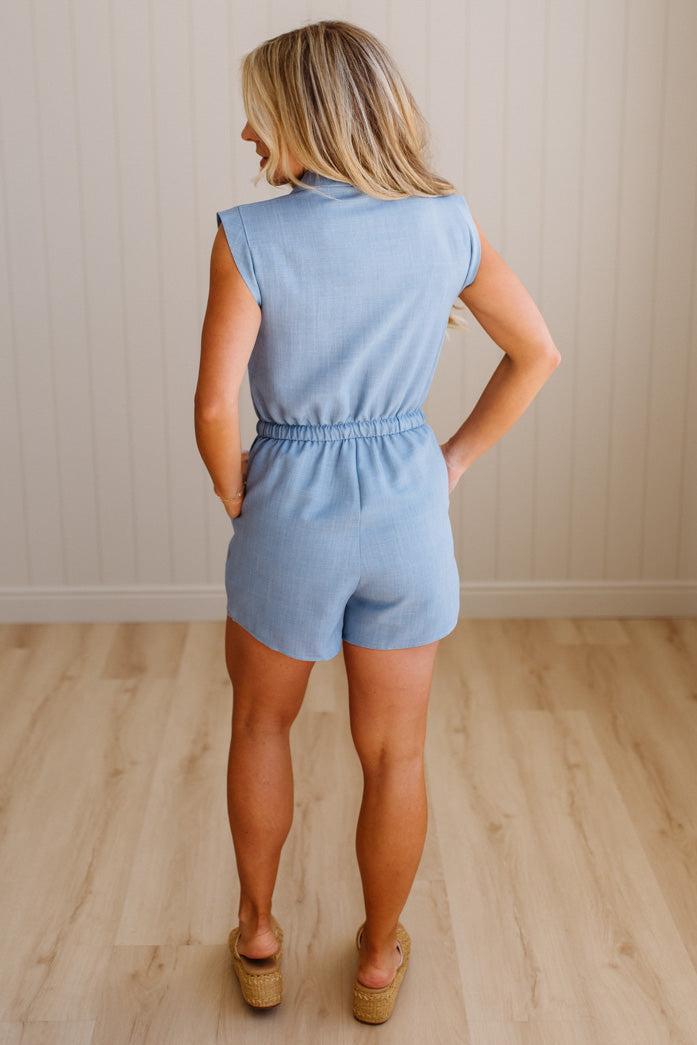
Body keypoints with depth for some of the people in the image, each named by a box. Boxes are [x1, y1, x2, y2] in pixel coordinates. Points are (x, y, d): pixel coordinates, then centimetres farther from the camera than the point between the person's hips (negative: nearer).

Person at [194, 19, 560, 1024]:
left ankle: (259, 941, 37)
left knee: (260, 725, 23)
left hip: (290, 516, -2)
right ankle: (379, 959, 34)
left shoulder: (250, 237, -15)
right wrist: (457, 457, 8)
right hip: (409, 510, 2)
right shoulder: (448, 223, -4)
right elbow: (538, 351, 3)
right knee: (394, 753, 15)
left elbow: (215, 405, -18)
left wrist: (234, 493, 1)